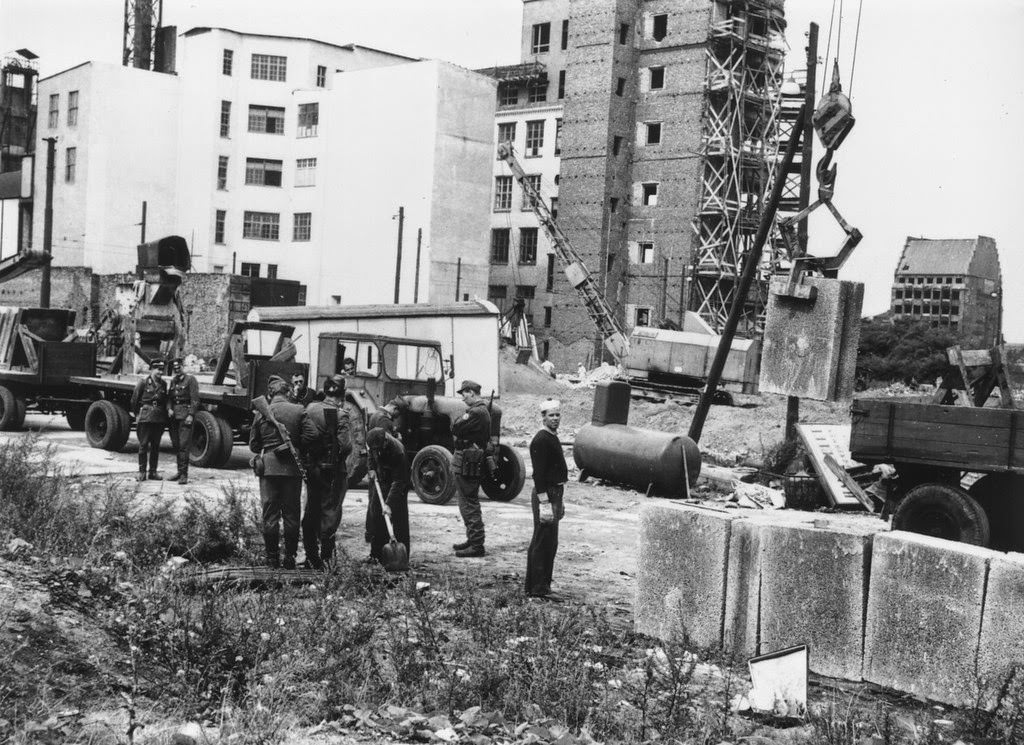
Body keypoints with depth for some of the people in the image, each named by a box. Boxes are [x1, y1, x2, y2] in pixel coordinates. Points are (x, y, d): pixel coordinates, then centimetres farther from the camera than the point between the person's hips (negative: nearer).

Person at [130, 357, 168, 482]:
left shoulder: (163, 384, 8)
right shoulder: (143, 383, -5)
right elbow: (134, 400, 2)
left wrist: (165, 416, 12)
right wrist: (137, 415, 5)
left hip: (159, 419, 4)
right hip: (145, 418, -4)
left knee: (155, 446, 8)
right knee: (143, 445, -2)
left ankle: (153, 472, 14)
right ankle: (142, 472, 5)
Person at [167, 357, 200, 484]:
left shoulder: (191, 379, -2)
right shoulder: (173, 381, 18)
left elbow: (195, 399, -8)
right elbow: (169, 397, 20)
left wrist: (191, 415, -15)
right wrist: (169, 408, 0)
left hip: (185, 415, -7)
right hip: (174, 415, 7)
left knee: (184, 444, -10)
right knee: (176, 444, 9)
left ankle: (184, 474, -10)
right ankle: (180, 472, 18)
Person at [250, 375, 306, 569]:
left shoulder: (261, 413, -1)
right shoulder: (299, 411, -3)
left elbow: (253, 445, 6)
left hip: (269, 466, 0)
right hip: (293, 467, 0)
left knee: (270, 513, 7)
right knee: (291, 513, 9)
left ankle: (272, 558, 9)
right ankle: (290, 557, 11)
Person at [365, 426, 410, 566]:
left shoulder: (398, 451, -35)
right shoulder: (374, 441, -18)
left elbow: (398, 482, -32)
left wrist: (389, 504, -36)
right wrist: (372, 468, -2)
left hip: (397, 485, -6)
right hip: (380, 481, 6)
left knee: (399, 519, -8)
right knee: (375, 516, 4)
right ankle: (377, 554, 11)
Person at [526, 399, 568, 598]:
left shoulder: (552, 438, 15)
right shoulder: (541, 440, -16)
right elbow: (539, 475, -21)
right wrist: (544, 503, -25)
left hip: (554, 494, 10)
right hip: (545, 495, -10)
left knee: (549, 543, 15)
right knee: (542, 542, -6)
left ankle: (537, 586, 23)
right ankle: (538, 588, 0)